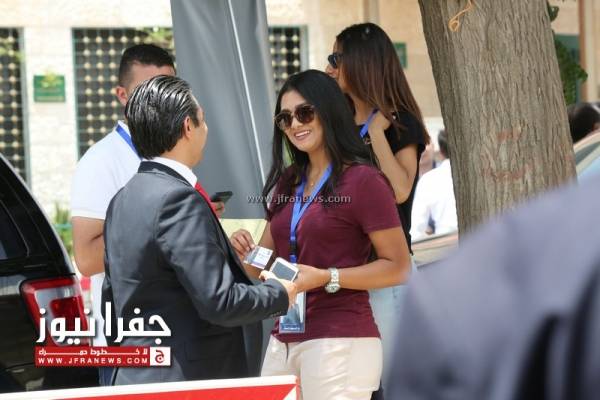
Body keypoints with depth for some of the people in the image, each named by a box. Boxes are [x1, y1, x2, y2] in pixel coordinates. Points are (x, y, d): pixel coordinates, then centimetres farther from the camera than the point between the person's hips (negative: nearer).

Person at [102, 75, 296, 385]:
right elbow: (219, 301, -20)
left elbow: (112, 296, 20)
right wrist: (278, 293, -3)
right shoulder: (179, 199, -16)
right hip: (187, 383, -9)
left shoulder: (124, 199, 12)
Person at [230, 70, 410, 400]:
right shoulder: (286, 182, 15)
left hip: (340, 340, -7)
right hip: (283, 342, 7)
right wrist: (247, 252, -1)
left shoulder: (363, 180, -7)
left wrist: (327, 278, -19)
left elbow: (397, 268, -10)